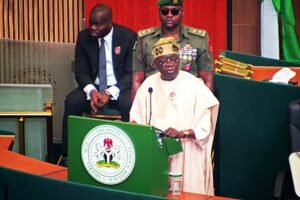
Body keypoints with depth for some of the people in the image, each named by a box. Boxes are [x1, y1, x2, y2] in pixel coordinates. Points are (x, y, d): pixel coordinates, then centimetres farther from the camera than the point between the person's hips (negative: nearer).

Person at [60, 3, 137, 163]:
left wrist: (110, 93, -25)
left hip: (120, 89, -2)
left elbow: (132, 73, -11)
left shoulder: (128, 36, -9)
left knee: (129, 104, -35)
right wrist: (92, 91, -23)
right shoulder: (84, 37, -1)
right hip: (93, 88, 3)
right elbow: (81, 71, -1)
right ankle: (68, 154, -17)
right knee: (71, 101, -25)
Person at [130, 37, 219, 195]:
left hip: (185, 152, -3)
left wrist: (182, 133, -22)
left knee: (186, 192, 0)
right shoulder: (149, 84, 5)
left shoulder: (194, 84, -6)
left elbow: (205, 126, -8)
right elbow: (136, 116, 8)